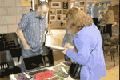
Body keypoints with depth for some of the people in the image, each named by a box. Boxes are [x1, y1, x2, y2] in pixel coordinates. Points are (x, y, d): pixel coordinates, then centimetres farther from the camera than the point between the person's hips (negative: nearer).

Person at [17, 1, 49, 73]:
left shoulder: (44, 19, 9)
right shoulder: (28, 17, -12)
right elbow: (19, 30, -11)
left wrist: (42, 42, 14)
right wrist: (25, 44, -13)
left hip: (39, 49, 6)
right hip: (28, 49, -6)